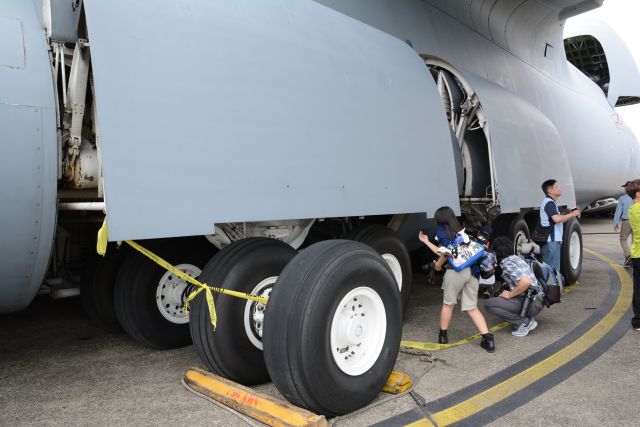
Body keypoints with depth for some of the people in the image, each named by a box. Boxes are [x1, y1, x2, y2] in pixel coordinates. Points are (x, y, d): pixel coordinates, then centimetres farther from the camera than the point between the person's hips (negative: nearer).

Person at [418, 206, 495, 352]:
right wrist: (426, 241, 38)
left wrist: (438, 264, 4)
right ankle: (488, 339, -1)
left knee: (448, 303, 12)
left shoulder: (441, 230, 6)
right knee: (472, 307, 11)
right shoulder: (458, 230, 28)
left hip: (456, 270, -6)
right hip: (472, 270, 6)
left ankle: (443, 335, 24)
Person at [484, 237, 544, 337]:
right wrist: (507, 284, 23)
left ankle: (524, 322, -10)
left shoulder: (507, 264, -14)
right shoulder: (517, 258, 14)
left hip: (530, 304, -10)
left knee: (489, 304, -14)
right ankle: (527, 319, 11)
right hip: (536, 300, 10)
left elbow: (526, 282, -27)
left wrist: (509, 295, -15)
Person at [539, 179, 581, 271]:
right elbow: (557, 219, -26)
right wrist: (572, 214, -13)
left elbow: (559, 220, 23)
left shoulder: (550, 203, 22)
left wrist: (572, 214, 12)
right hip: (552, 241, -11)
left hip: (552, 241, 11)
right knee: (553, 270, -9)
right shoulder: (549, 203, -12)